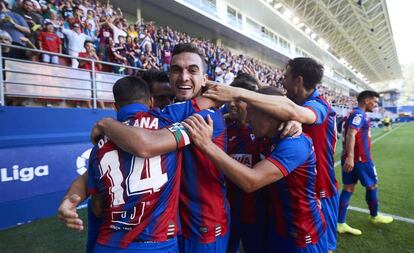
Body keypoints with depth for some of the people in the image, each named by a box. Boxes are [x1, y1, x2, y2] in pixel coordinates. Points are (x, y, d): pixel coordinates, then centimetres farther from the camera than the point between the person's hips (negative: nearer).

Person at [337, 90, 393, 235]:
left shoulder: (355, 114, 18)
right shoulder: (359, 114, -14)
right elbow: (351, 135, -26)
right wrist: (350, 157, -34)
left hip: (351, 158, 9)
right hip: (360, 158, -9)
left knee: (348, 188, 6)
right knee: (372, 185, 13)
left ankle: (340, 224, 7)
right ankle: (374, 216, 36)